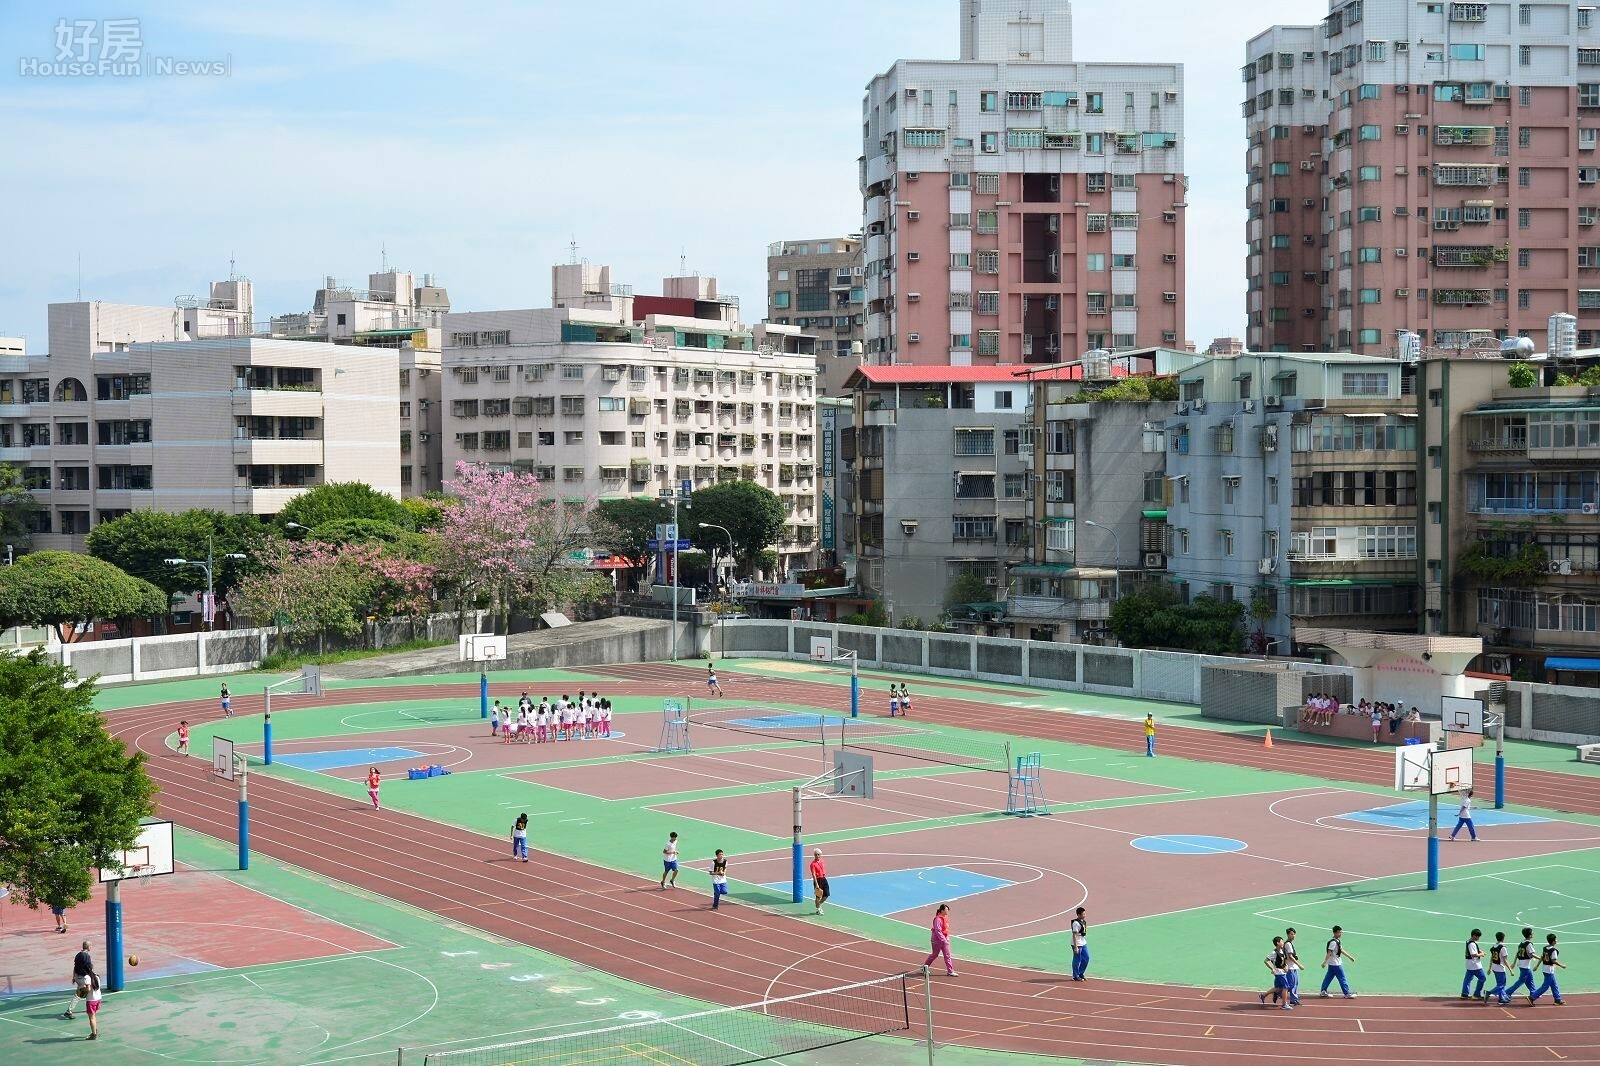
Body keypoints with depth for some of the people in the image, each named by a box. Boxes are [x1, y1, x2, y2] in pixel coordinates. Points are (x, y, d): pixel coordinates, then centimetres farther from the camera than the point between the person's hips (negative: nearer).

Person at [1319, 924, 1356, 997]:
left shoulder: (1338, 941, 12)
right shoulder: (1333, 942, -19)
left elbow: (1341, 950, 23)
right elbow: (1329, 952, -24)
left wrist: (1350, 957, 27)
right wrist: (1325, 962, -27)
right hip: (1335, 964, -10)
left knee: (1329, 977, 12)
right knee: (1342, 978, -3)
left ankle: (1323, 992, 16)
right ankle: (1347, 994, 2)